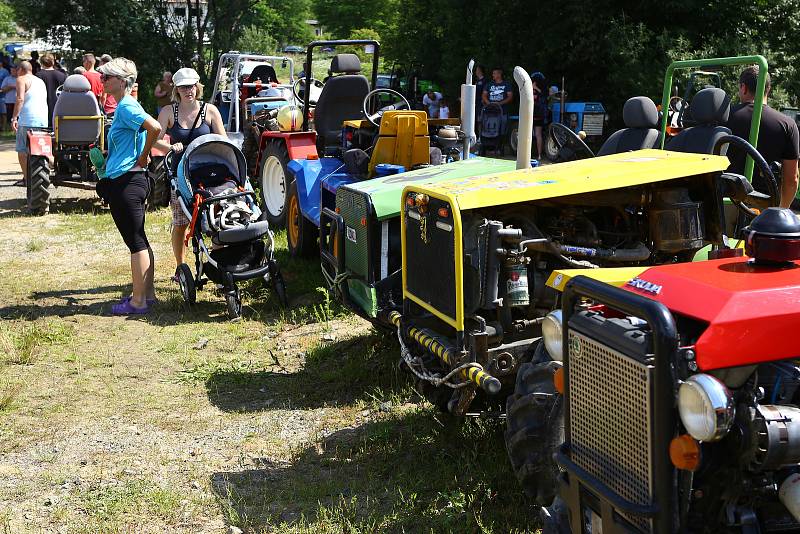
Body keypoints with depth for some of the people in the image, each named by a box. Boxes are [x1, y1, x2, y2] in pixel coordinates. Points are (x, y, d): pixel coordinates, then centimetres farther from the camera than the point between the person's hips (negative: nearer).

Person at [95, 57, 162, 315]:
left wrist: (142, 157, -17)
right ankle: (147, 294, 23)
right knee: (138, 240, 15)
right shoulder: (123, 106, 16)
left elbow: (155, 127, -29)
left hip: (126, 182, -10)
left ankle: (139, 302, 1)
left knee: (136, 241, -5)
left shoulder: (126, 106, -14)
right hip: (124, 180, 10)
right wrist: (108, 163, 18)